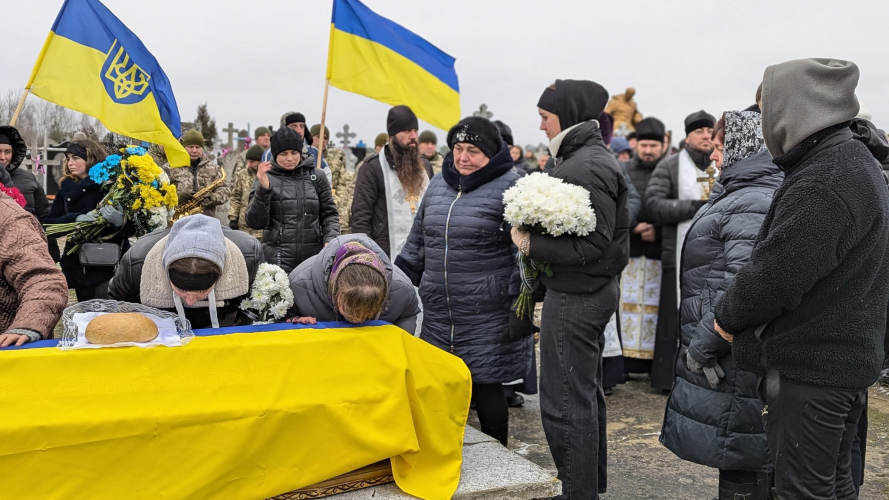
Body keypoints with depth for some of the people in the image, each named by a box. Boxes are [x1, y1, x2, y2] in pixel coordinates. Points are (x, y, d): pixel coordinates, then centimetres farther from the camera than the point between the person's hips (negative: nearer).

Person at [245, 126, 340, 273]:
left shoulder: (317, 176, 8)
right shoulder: (266, 179, 4)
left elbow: (329, 214, 13)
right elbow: (255, 222, -2)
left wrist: (330, 240, -4)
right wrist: (263, 189, -13)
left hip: (314, 256, 2)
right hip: (277, 260, -2)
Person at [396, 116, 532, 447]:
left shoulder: (509, 187, -7)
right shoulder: (439, 184, 13)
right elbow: (417, 244, 19)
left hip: (488, 318, -6)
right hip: (438, 315, 6)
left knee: (486, 388, 3)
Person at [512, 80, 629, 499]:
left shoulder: (585, 167, -18)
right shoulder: (594, 157, 14)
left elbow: (594, 244, -24)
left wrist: (532, 245, -18)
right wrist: (535, 238, 8)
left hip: (575, 297, -11)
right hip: (593, 291, 11)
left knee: (565, 402, -2)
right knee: (586, 394, 21)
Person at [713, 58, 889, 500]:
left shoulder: (823, 183, -23)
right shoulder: (853, 161, 12)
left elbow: (774, 274, -25)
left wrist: (726, 315, -7)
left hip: (811, 367, -10)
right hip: (846, 359, 10)